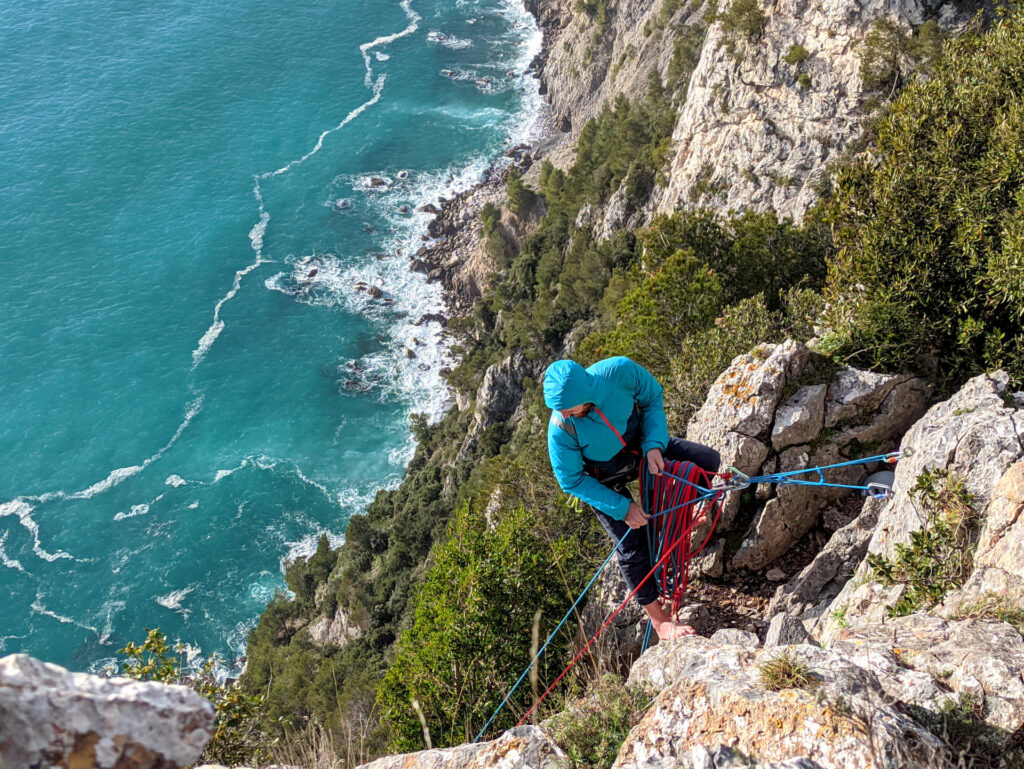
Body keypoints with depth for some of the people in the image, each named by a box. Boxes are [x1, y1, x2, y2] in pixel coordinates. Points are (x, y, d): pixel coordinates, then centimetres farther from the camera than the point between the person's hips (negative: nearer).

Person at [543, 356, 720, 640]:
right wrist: (622, 508, -22)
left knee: (708, 460, -10)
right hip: (603, 482, -3)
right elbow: (571, 481, -20)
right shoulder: (560, 429, -37)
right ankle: (659, 619, 16)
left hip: (641, 445, 3)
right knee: (633, 548, -6)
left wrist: (654, 445, -25)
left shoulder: (620, 371, -34)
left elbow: (653, 399, -11)